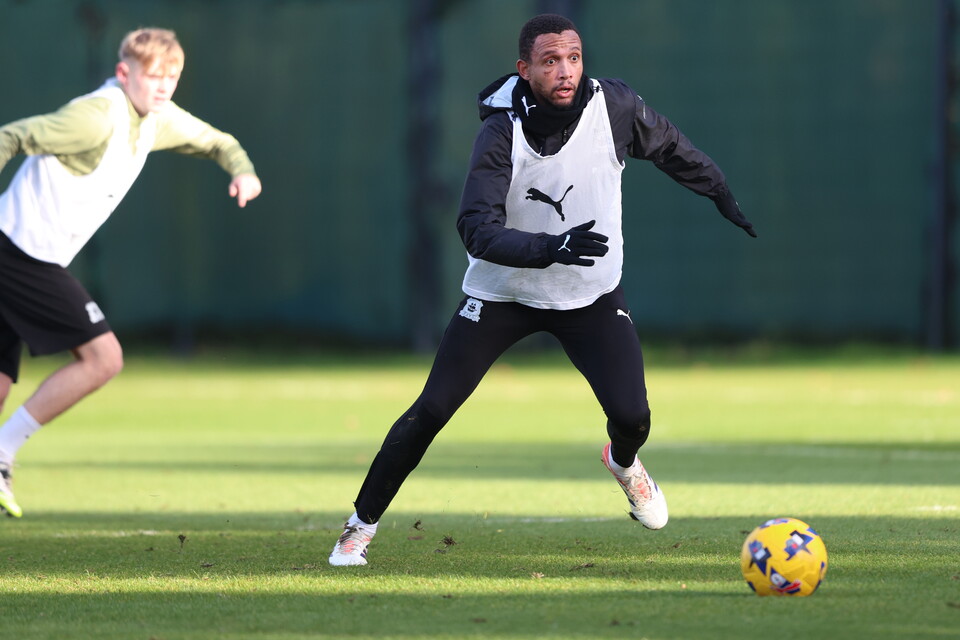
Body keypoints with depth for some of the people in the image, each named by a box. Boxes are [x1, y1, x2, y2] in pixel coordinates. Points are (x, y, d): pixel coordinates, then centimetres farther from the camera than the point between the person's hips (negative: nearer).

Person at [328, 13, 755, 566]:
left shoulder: (615, 107, -15)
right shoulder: (502, 131, -24)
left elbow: (668, 147, 7)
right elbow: (478, 229, -32)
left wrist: (722, 194, 17)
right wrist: (551, 248, -46)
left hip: (593, 294, 2)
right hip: (504, 292, -2)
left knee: (632, 415, -11)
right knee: (432, 410, -9)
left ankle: (623, 462, 28)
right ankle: (362, 525, 8)